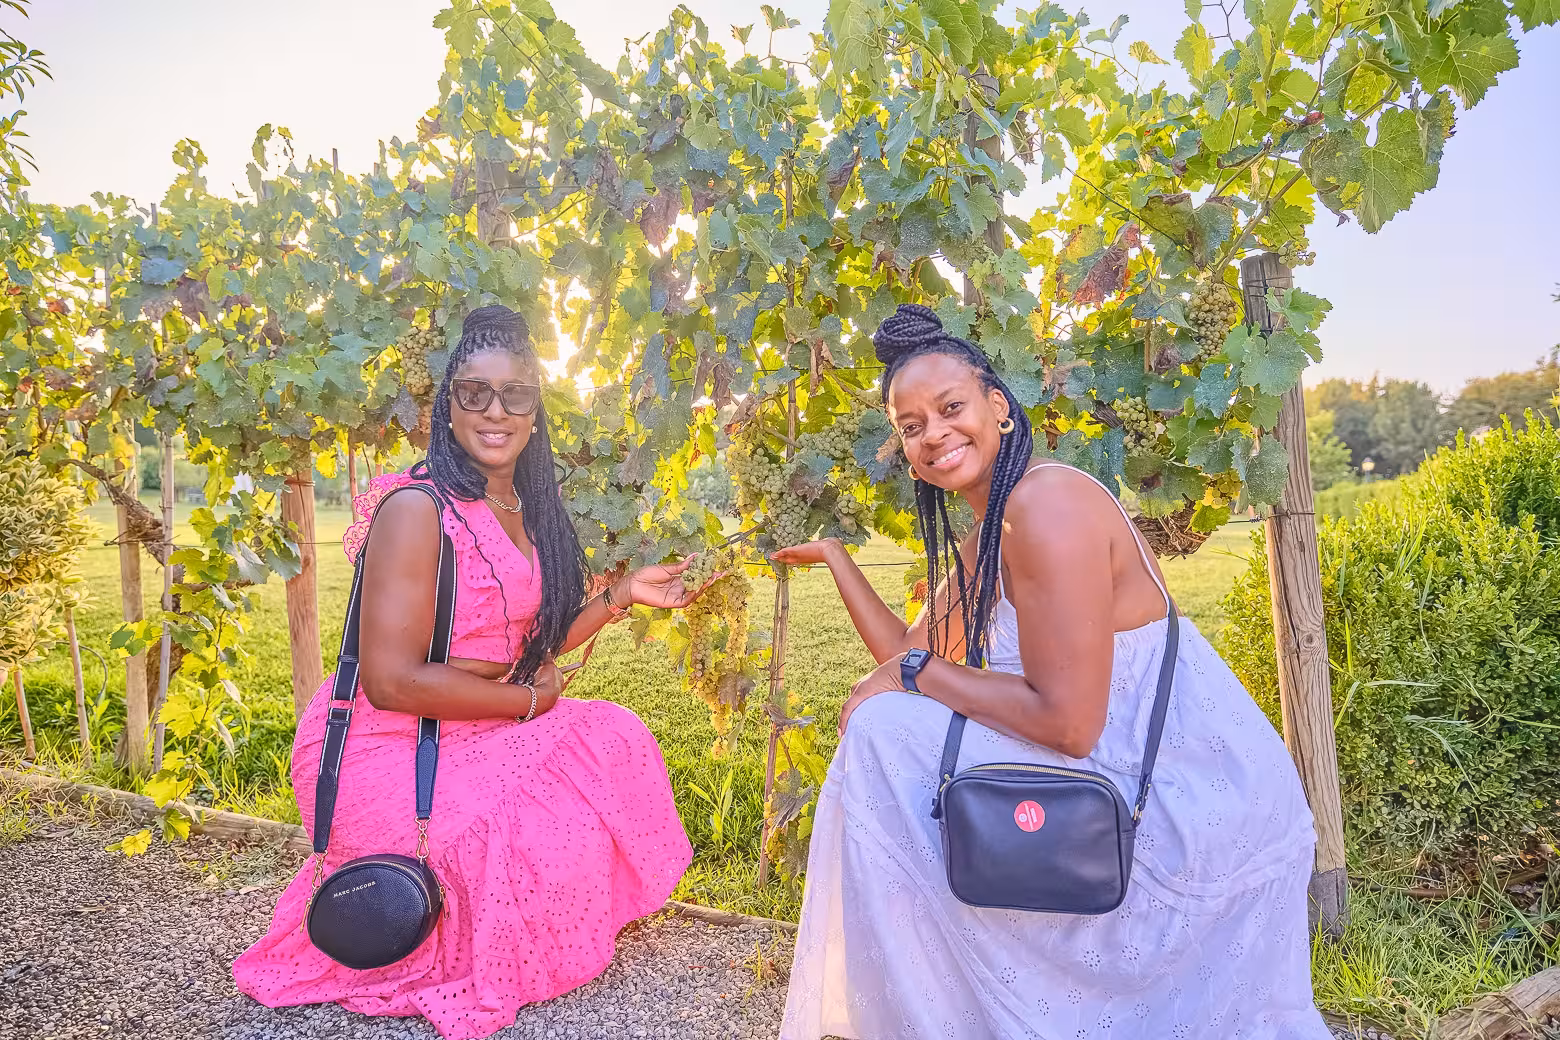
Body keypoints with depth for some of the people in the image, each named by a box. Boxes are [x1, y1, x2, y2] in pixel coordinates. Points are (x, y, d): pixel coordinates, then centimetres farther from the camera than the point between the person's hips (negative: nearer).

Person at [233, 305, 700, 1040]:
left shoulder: (523, 510, 6)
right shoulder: (417, 507, -20)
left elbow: (524, 648, 8)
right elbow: (392, 680, -24)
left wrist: (621, 595, 3)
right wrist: (528, 700, -14)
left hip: (477, 734, 9)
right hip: (387, 750, -8)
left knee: (615, 740, 3)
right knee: (549, 837, -20)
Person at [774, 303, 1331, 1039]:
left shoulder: (1047, 501, -20)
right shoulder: (984, 542, 9)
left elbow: (1068, 720, -25)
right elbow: (909, 654, 11)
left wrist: (914, 677, -14)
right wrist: (833, 554, 17)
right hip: (1135, 788, 10)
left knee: (885, 734, -13)